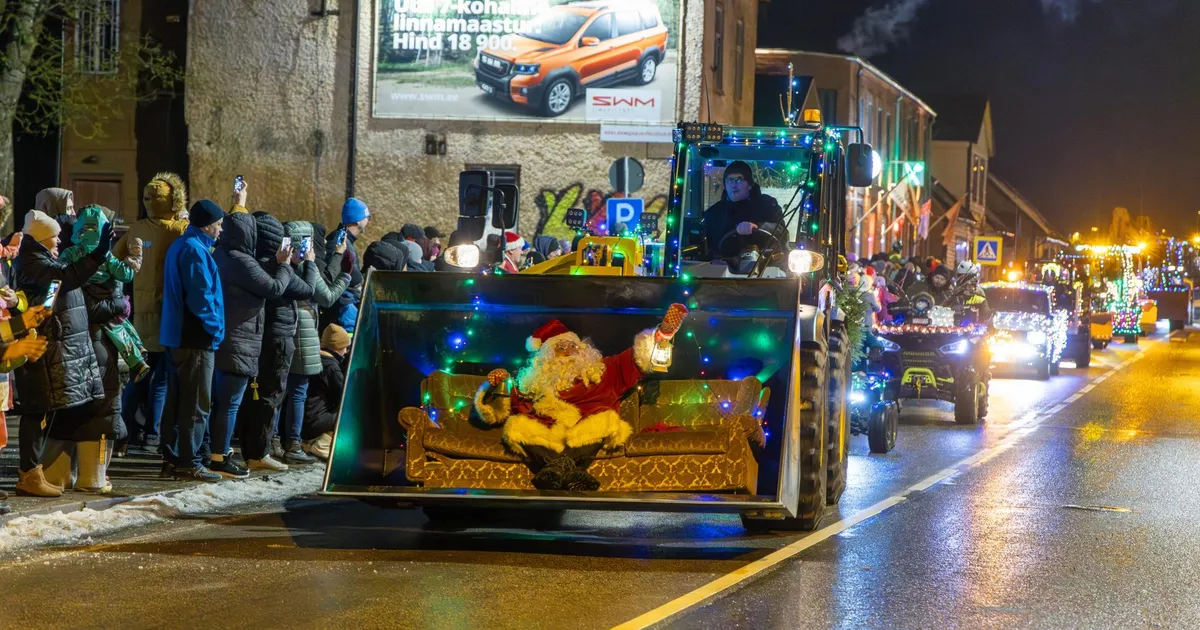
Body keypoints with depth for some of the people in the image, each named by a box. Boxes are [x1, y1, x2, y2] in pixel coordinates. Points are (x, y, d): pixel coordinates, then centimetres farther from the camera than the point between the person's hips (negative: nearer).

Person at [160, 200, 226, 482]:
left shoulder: (180, 246, 16)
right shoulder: (195, 250, -16)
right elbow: (201, 297, -22)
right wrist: (215, 328, -11)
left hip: (178, 336, 10)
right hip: (196, 338, -10)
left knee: (178, 399, 14)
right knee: (197, 403, -6)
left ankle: (172, 458, 19)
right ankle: (189, 463, -5)